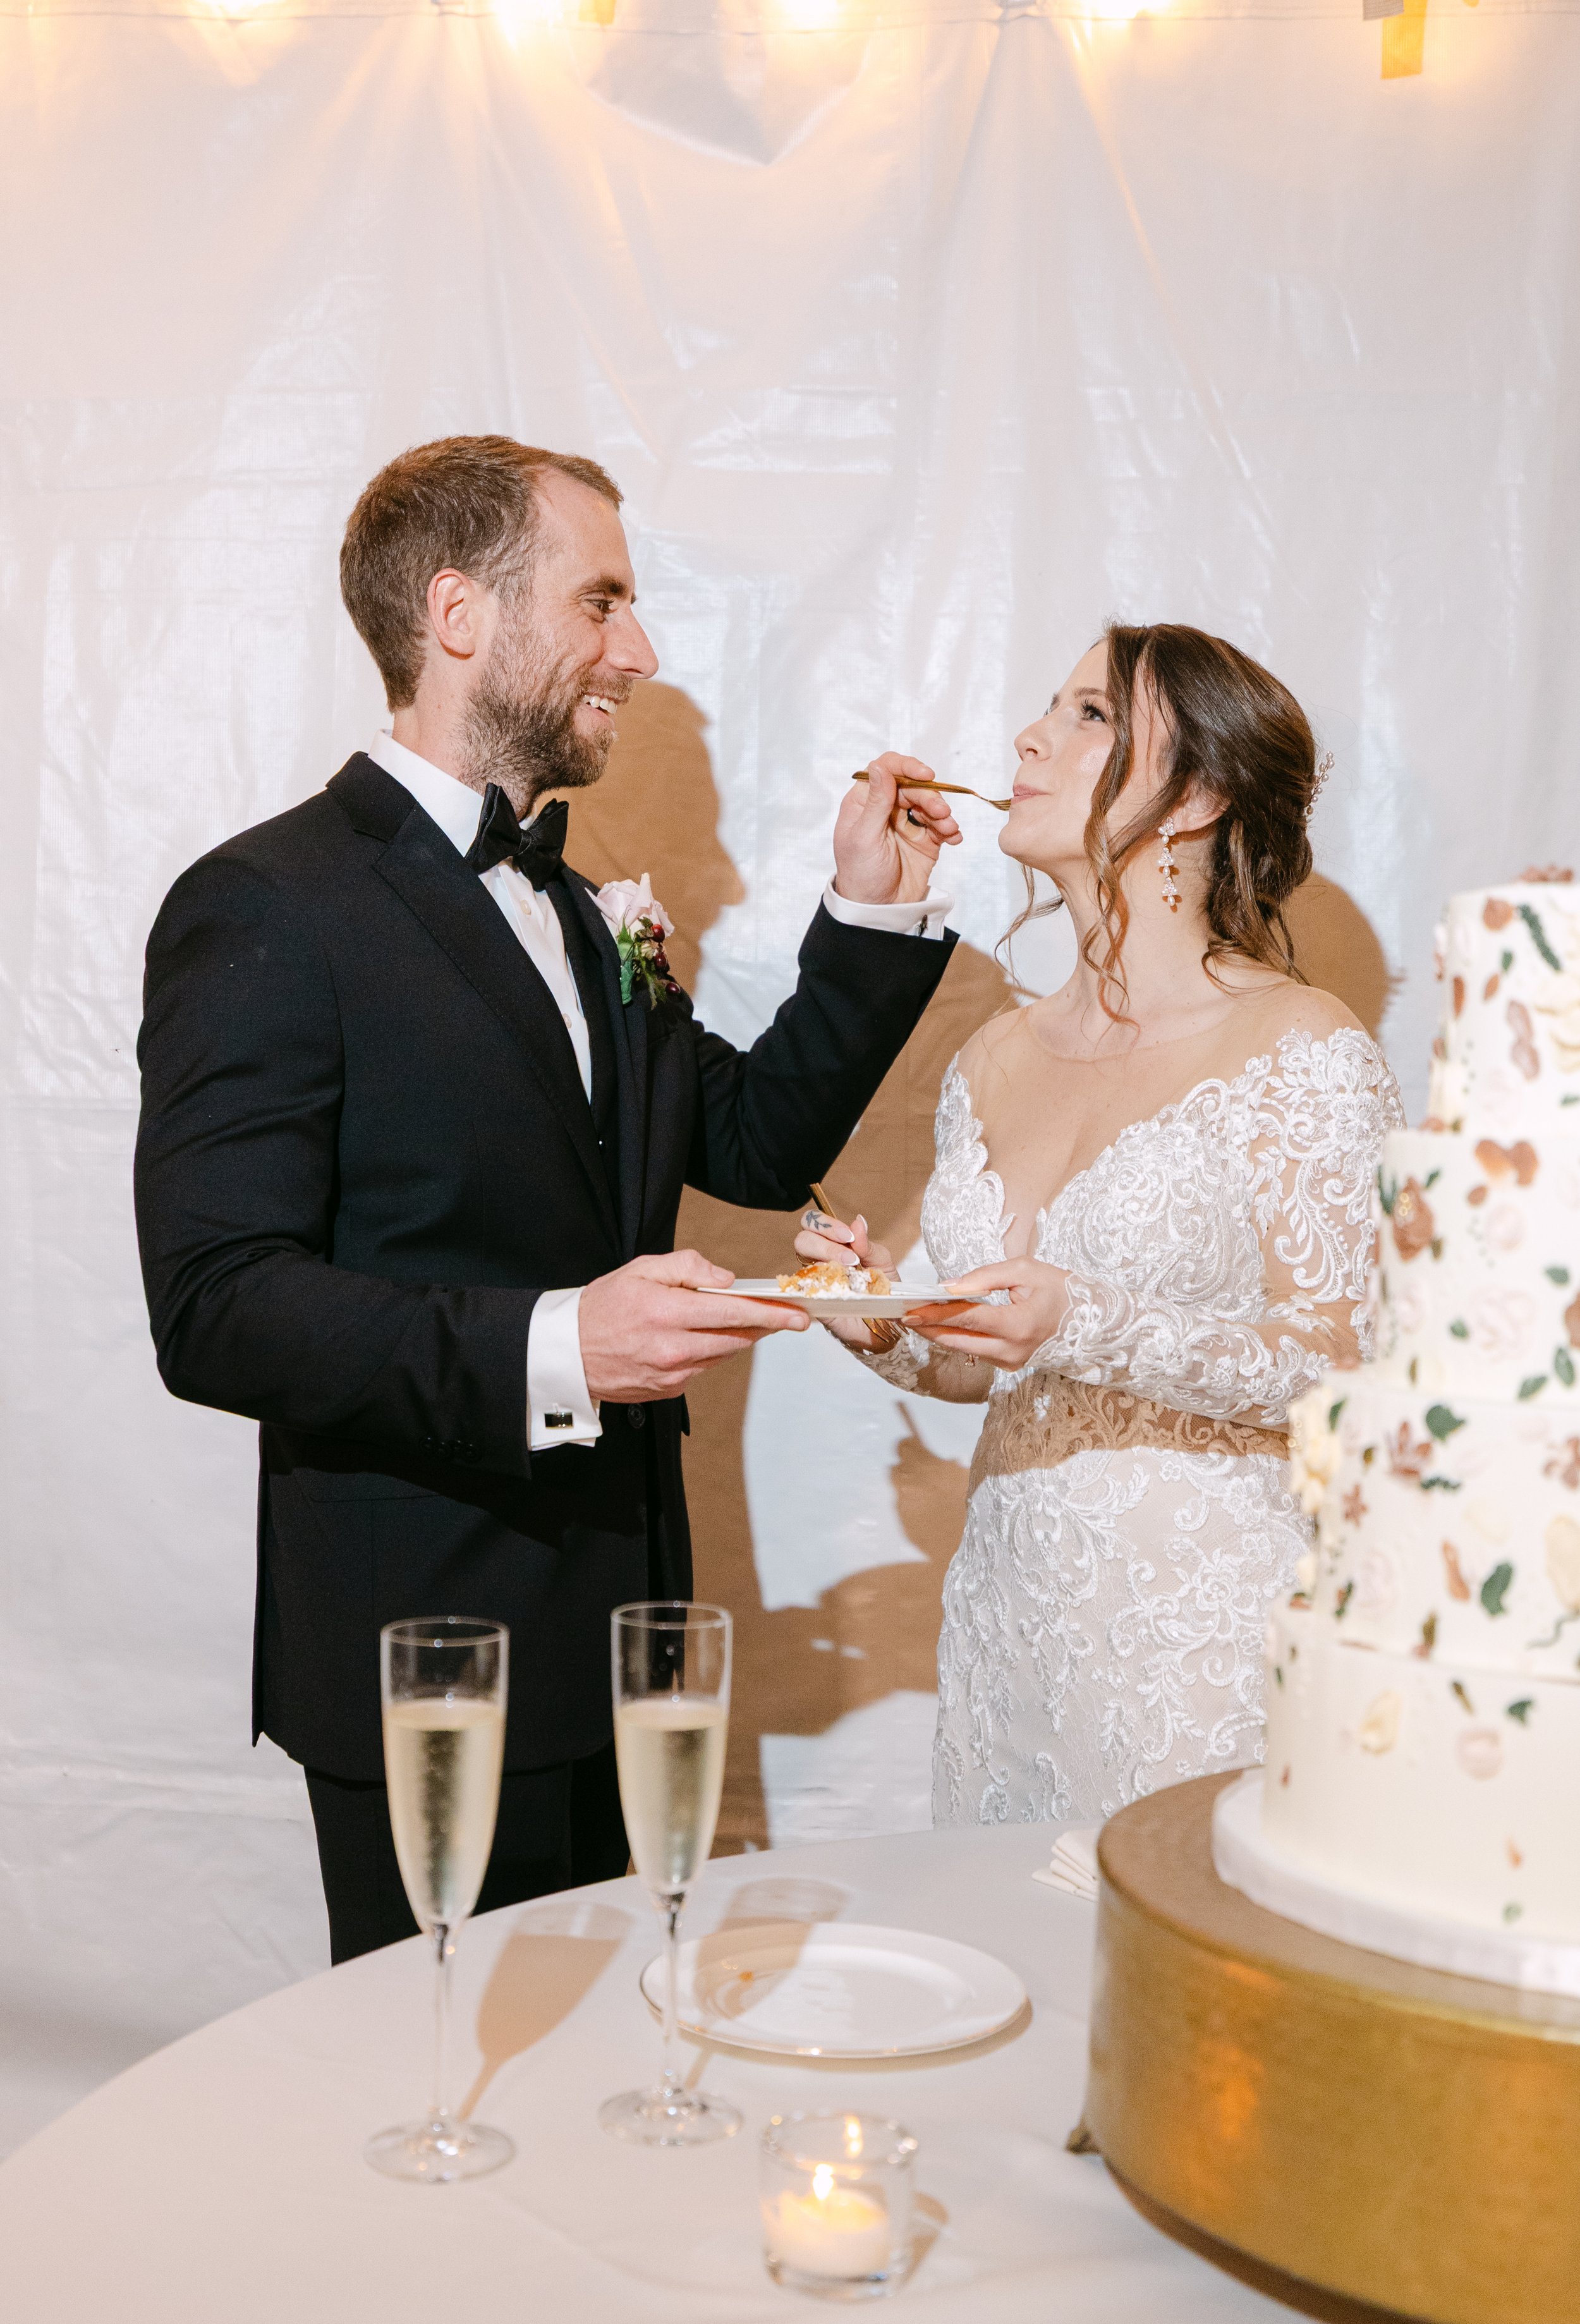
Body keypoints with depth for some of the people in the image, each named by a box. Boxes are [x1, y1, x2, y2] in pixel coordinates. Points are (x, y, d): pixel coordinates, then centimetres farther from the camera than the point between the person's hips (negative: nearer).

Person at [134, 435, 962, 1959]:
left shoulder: (579, 912, 14)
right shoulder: (269, 908, -13)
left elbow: (755, 1142, 17)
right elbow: (215, 1311, -21)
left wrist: (870, 916, 8)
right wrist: (548, 1348, -32)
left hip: (602, 1638, 8)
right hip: (422, 1660, -8)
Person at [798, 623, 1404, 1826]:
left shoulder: (1302, 1050, -8)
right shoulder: (995, 1061, 10)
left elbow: (1342, 1363, -13)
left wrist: (1085, 1328, -24)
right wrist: (895, 1331, -4)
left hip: (1208, 1631, -5)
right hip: (1013, 1613, 6)